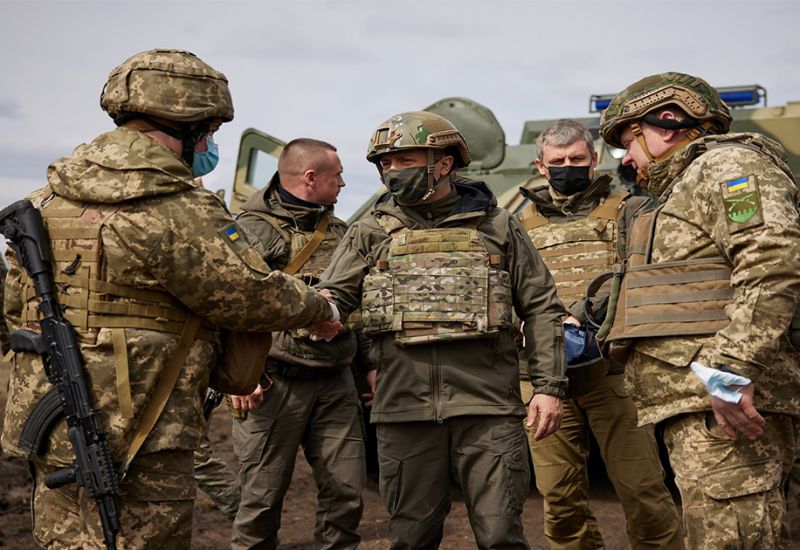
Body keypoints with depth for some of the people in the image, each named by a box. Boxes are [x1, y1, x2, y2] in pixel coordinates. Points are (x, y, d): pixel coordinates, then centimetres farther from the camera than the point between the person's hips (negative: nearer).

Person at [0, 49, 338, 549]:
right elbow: (256, 296, -9)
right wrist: (321, 309, 9)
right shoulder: (180, 212, -18)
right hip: (135, 446, -8)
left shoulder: (49, 198, 7)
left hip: (48, 431, 8)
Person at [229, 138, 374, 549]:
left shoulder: (338, 232, 17)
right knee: (262, 496, -1)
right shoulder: (253, 229, -4)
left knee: (346, 492, 4)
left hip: (335, 384, 6)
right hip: (275, 383, -5)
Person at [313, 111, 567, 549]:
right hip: (405, 410, 1)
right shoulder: (372, 232, 10)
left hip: (488, 408, -1)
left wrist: (548, 386, 1)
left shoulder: (497, 227, 8)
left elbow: (541, 310, 9)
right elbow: (332, 296, 2)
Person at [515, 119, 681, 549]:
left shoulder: (626, 211, 12)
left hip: (613, 371, -3)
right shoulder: (522, 225, 21)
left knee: (641, 489, -6)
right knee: (560, 499, 4)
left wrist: (582, 315, -19)